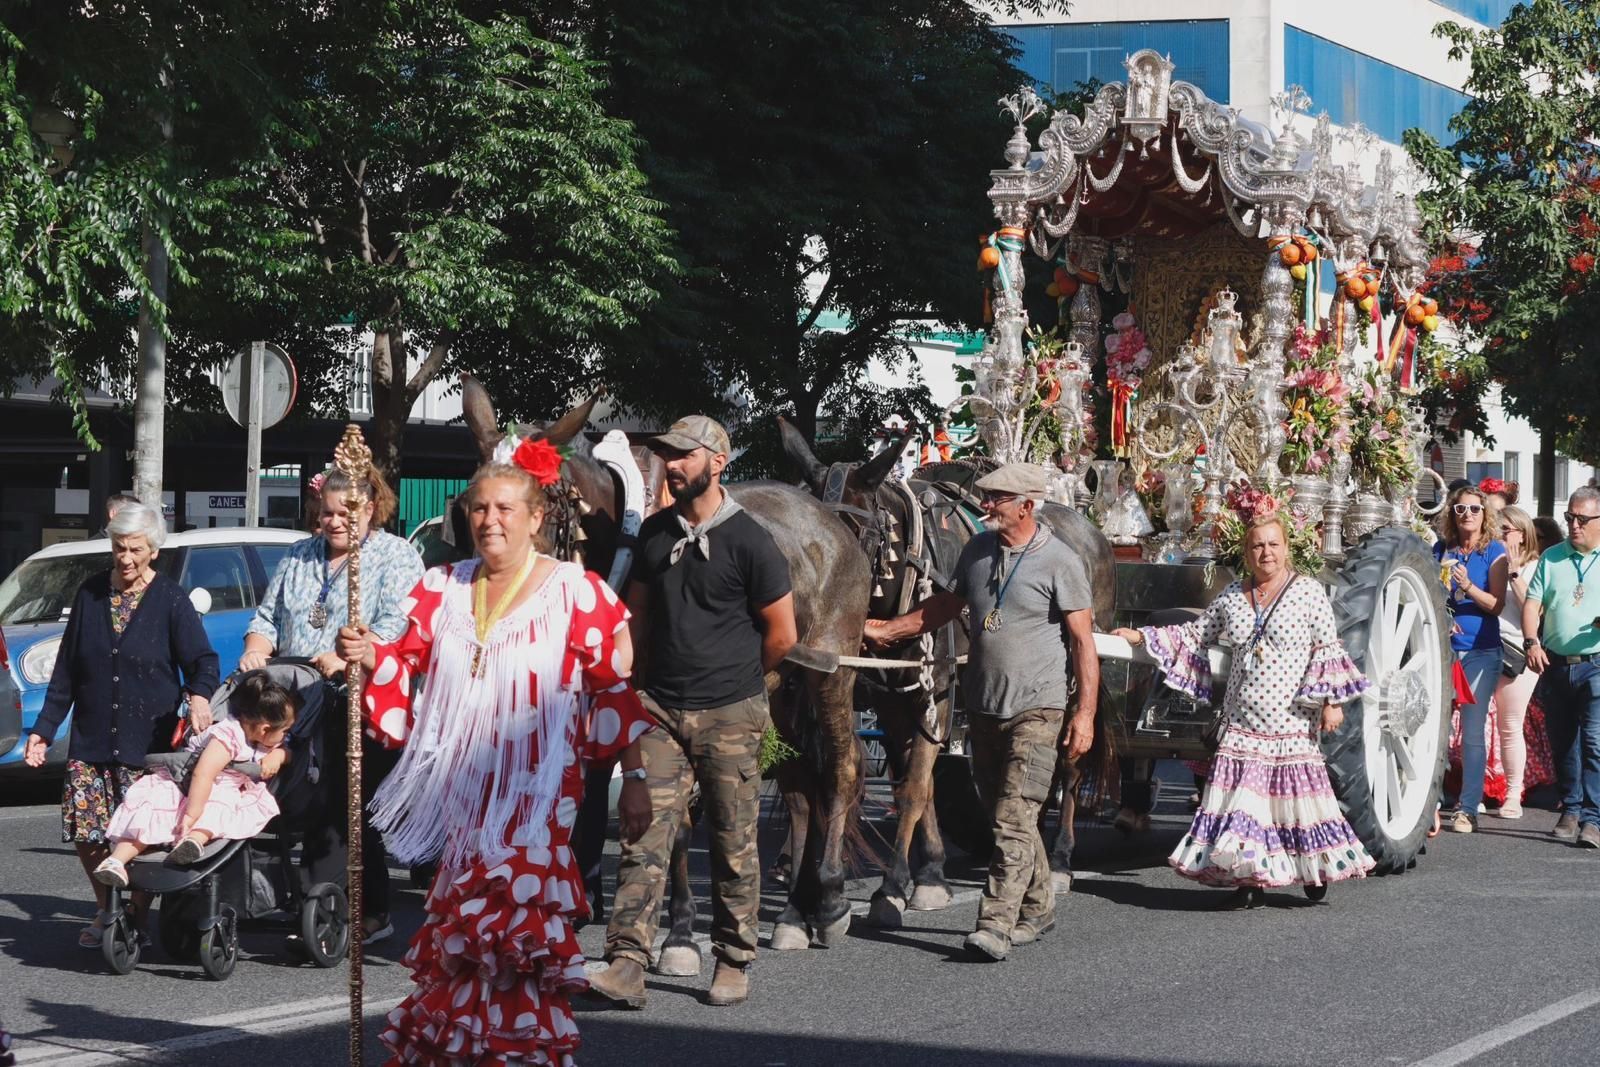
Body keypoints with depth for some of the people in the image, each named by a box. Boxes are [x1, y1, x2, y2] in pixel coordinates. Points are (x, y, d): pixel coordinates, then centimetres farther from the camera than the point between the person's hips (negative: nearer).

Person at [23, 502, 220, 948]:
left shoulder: (171, 600, 0)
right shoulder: (91, 594, 10)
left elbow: (203, 660, -6)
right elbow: (66, 670, 14)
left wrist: (199, 693, -29)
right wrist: (44, 729, 10)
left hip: (148, 740, -3)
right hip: (91, 738, 3)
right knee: (86, 832, -2)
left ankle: (138, 914, 13)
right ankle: (106, 911, 18)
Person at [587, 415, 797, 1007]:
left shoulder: (749, 541, -8)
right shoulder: (655, 532, 8)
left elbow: (781, 633, -3)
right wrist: (651, 678, 14)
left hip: (730, 715, -4)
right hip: (661, 708, 4)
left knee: (733, 845, 5)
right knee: (644, 837, -5)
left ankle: (734, 963, 17)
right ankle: (627, 965, -8)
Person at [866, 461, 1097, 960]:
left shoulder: (1059, 562, -10)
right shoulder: (977, 551, 8)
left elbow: (1083, 640, -10)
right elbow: (946, 605, 25)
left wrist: (1085, 713, -15)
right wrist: (887, 630, 22)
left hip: (1036, 708, -7)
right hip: (983, 707, 7)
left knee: (1013, 818, -13)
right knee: (1003, 814, 13)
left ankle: (997, 925, -16)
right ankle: (1038, 908, 27)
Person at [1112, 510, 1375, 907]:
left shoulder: (1309, 592, -1)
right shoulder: (1232, 597, 10)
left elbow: (1328, 649, -1)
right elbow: (1196, 634, 20)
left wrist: (1331, 702, -6)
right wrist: (1141, 637, 16)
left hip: (1292, 725, -4)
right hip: (1243, 725, 4)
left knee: (1298, 795, -1)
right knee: (1243, 801, -2)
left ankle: (1316, 872, 14)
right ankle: (1252, 881, 2)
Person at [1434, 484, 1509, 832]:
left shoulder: (1494, 552, 0)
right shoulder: (1441, 550, 8)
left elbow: (1497, 604, -5)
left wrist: (1468, 586, -21)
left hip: (1481, 651, -2)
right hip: (1442, 647, 2)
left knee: (1473, 732, -4)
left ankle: (1467, 809, 0)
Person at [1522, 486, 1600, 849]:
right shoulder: (1552, 558, 12)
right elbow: (1532, 603, 9)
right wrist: (1532, 642, -7)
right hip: (1556, 666, 4)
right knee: (1562, 743, 10)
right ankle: (1570, 812, 22)